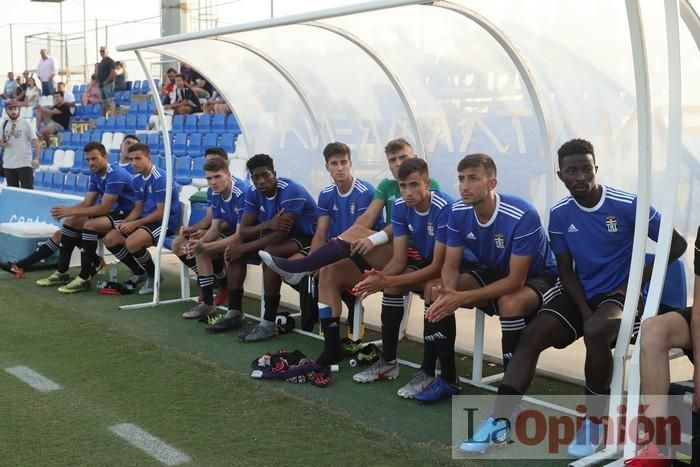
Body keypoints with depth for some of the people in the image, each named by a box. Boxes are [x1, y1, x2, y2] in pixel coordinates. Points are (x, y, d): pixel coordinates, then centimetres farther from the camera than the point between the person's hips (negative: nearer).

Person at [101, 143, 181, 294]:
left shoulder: (160, 178, -19)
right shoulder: (137, 179, 8)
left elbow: (161, 213, -20)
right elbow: (138, 209, 13)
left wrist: (135, 224, -19)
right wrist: (125, 222, -7)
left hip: (165, 222, -9)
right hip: (147, 219, 9)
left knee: (131, 243, -31)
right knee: (110, 240, 1)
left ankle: (154, 276, -5)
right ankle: (140, 273, 17)